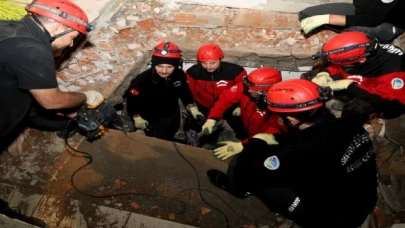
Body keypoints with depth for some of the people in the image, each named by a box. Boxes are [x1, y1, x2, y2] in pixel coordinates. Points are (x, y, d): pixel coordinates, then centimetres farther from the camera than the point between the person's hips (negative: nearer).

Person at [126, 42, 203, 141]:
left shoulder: (179, 75, -22)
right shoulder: (142, 80, -34)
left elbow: (185, 92, -2)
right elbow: (132, 99, -17)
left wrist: (193, 108, -2)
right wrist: (137, 118, -10)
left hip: (173, 115, 5)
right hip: (152, 120, -4)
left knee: (170, 139, 31)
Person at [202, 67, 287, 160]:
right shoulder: (245, 87, -22)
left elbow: (272, 135, -38)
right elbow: (226, 98, -16)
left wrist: (242, 145, -47)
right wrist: (212, 119, -31)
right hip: (244, 130, 5)